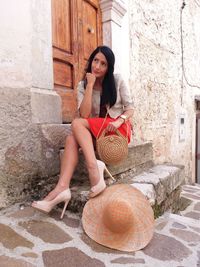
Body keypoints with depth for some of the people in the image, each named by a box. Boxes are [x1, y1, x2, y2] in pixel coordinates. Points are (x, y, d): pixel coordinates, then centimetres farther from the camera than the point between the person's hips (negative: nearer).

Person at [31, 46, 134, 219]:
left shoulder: (117, 80, 2)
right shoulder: (83, 85, 6)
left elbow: (130, 108, 0)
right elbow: (84, 114, -10)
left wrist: (119, 120, -21)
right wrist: (90, 85, -12)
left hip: (119, 129, -3)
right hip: (96, 132, 3)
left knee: (77, 124, -27)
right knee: (72, 139, -28)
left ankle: (94, 166, -39)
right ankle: (63, 188, -38)